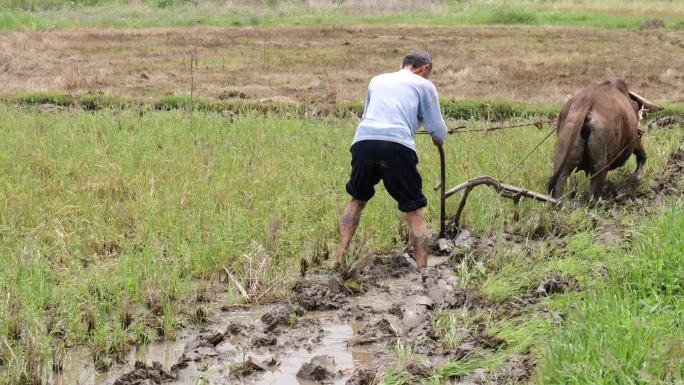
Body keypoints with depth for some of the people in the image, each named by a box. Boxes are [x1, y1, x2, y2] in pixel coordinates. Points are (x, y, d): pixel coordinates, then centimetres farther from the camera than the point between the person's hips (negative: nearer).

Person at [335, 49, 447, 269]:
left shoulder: (377, 80, 31)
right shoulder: (424, 85, 18)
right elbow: (439, 131, 15)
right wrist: (439, 140, 39)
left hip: (363, 141, 4)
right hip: (397, 146, -4)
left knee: (357, 199, 26)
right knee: (414, 211, 7)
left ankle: (340, 257, 20)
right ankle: (422, 269, 3)